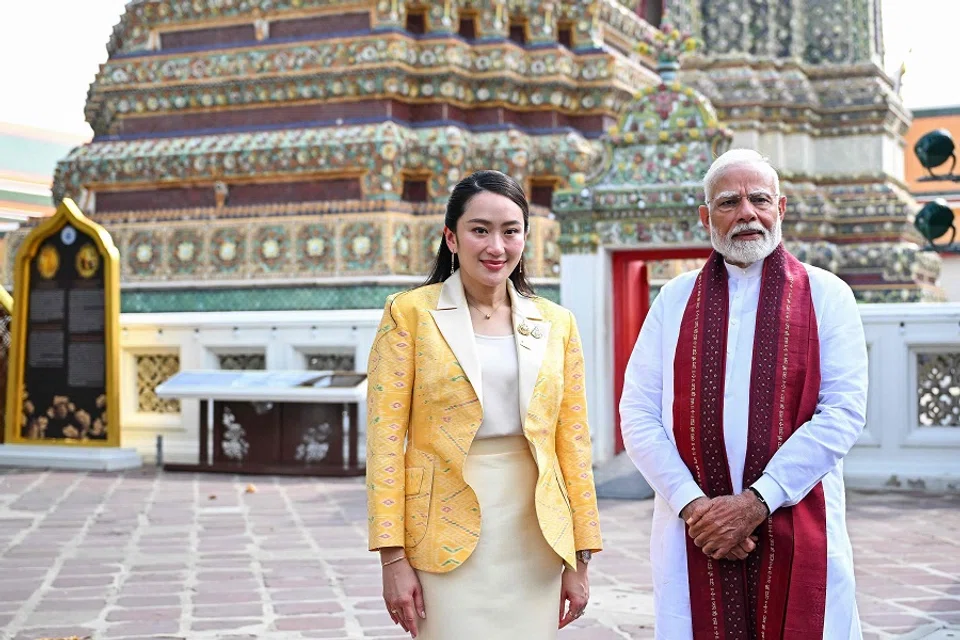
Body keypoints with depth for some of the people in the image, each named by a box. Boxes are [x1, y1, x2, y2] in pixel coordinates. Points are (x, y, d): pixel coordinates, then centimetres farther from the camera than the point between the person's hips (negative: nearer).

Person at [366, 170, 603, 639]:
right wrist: (392, 556, -9)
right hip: (447, 543, -3)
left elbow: (573, 443, 9)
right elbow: (385, 439, -4)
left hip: (535, 542, 3)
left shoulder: (556, 323, 8)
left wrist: (580, 557, 7)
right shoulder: (409, 313, -1)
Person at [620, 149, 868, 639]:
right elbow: (638, 415, 3)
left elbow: (843, 411, -6)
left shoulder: (825, 295, 3)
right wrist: (691, 503, -10)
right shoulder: (675, 300, 8)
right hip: (695, 534, 1)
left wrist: (757, 501, -13)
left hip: (798, 534, -1)